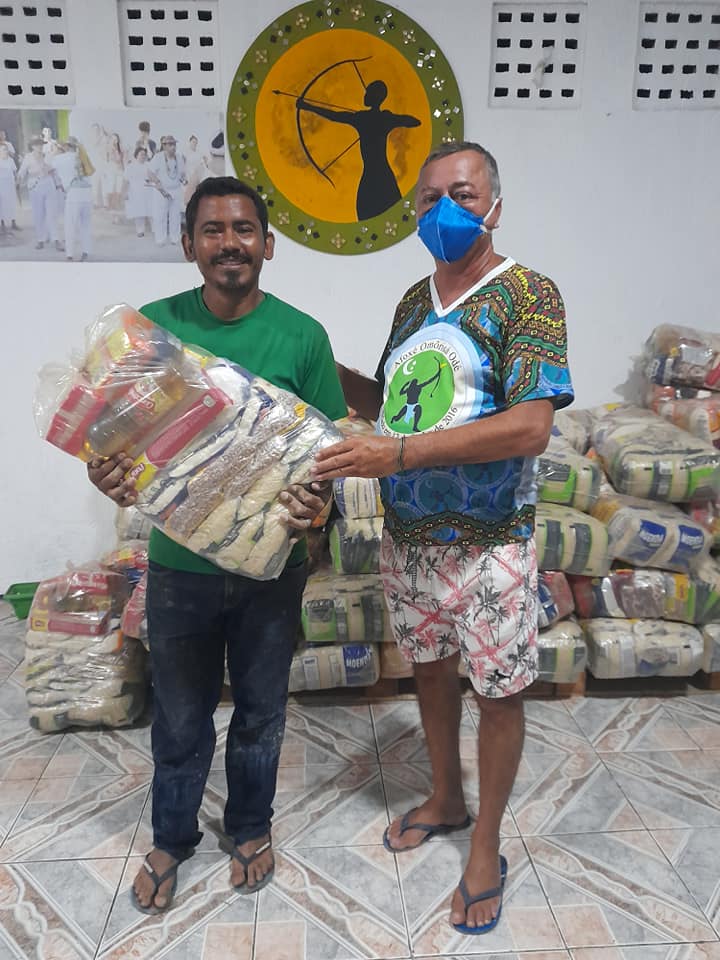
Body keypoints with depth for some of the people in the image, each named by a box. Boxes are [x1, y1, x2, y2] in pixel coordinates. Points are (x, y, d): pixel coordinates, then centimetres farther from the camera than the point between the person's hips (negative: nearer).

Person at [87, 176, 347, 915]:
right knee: (180, 718, 18)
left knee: (260, 711, 19)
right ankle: (171, 838, 46)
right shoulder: (153, 325, -5)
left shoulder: (302, 337, -8)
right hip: (180, 562, 1)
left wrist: (318, 499, -25)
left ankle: (250, 828, 47)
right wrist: (108, 473, -21)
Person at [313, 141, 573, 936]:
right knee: (430, 666, 20)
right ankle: (445, 800, 44)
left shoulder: (528, 295, -11)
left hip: (488, 543, -6)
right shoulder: (414, 300, 9)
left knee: (498, 690, 9)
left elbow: (531, 426, -24)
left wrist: (400, 452, -29)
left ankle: (486, 847, 31)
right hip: (407, 535, 6)